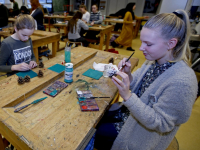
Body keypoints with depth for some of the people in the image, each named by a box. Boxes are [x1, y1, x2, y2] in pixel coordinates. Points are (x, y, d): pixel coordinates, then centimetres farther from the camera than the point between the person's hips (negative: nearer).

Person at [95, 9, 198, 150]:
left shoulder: (181, 82, -33)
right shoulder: (154, 61, -9)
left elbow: (160, 124, -28)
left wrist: (127, 96, -38)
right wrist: (128, 75, -20)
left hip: (143, 135, -6)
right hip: (130, 112, 7)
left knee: (96, 133, 0)